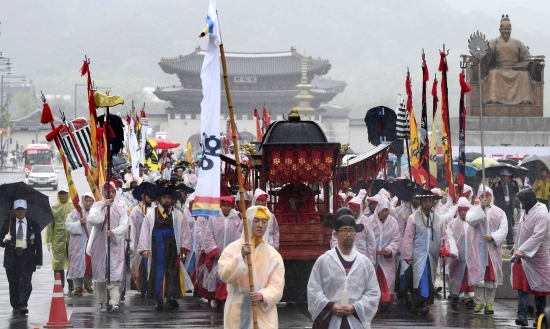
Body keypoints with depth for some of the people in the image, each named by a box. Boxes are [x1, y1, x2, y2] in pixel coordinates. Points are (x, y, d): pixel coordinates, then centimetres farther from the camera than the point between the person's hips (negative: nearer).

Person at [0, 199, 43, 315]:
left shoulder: (33, 225, 5)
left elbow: (38, 244, 6)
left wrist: (39, 261, 2)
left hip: (27, 259, -1)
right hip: (12, 257, 1)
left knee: (26, 283, -13)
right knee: (13, 284, 3)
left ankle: (23, 305, -16)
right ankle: (15, 307, 13)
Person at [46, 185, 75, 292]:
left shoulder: (74, 207, 6)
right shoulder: (53, 209, 8)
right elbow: (49, 225, 6)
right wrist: (49, 240, -1)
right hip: (58, 240, 0)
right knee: (58, 264, 0)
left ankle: (72, 287, 14)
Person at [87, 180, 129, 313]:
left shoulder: (121, 207, 5)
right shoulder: (98, 205, 6)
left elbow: (124, 225, -2)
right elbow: (92, 219, -11)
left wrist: (114, 232, -20)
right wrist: (103, 207, -17)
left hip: (115, 244, -1)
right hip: (99, 244, 1)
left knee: (115, 274, -13)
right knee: (100, 272, 5)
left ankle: (114, 302, -22)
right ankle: (102, 302, 15)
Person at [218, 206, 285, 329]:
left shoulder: (274, 255, 5)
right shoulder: (233, 248, 2)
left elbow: (277, 286, -4)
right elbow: (224, 275, -12)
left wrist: (263, 296, -24)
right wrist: (241, 257, -24)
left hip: (264, 314, 1)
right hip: (238, 313, 0)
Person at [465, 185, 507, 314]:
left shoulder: (499, 212, 7)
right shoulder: (474, 210, 6)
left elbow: (504, 228, 0)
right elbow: (470, 220, -15)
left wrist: (493, 236, -15)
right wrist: (481, 207, -20)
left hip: (493, 247, 0)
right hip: (477, 247, 0)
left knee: (492, 274, -1)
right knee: (478, 273, -2)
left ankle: (489, 303, 4)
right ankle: (479, 302, 6)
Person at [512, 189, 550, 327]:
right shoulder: (526, 212, 7)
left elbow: (538, 236, -27)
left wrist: (522, 250, -33)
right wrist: (516, 247, 24)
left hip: (537, 257, -7)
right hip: (522, 255, 7)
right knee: (522, 286, -3)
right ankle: (522, 315, -8)